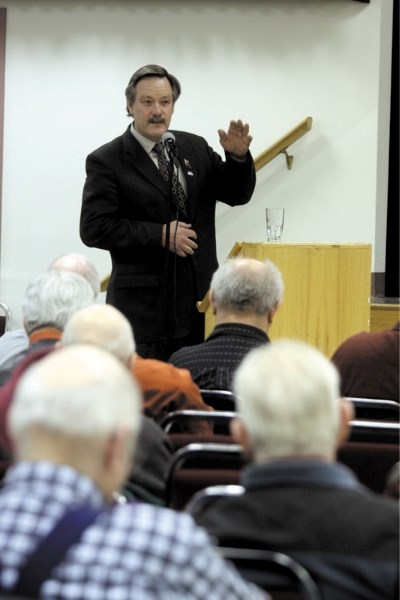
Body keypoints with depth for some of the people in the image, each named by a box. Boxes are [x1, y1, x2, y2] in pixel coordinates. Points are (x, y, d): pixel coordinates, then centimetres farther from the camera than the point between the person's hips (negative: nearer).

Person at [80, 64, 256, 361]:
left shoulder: (195, 148, 12)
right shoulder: (107, 161, -4)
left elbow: (237, 194, 14)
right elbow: (94, 228, -11)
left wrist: (238, 157, -7)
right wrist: (161, 235, -15)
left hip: (199, 297, 5)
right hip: (144, 304, -5)